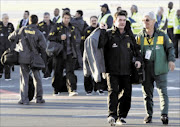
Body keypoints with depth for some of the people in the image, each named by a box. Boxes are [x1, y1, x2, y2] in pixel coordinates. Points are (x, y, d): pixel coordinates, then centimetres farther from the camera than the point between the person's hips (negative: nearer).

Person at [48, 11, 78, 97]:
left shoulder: (72, 28, 13)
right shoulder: (57, 27, -1)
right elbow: (49, 37, -6)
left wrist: (74, 53, 16)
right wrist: (60, 38, -19)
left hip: (69, 54, 2)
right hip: (59, 54, -2)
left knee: (70, 71, -10)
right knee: (58, 73, 5)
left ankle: (72, 90, -19)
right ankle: (56, 90, 19)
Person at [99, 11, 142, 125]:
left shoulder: (129, 36, 15)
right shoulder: (109, 34, 3)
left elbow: (136, 49, 21)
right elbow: (100, 45, -12)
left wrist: (138, 59, 3)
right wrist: (103, 31, -17)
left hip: (126, 70, 4)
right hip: (112, 70, -4)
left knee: (126, 94, 3)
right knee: (113, 91, -16)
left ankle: (121, 116, 12)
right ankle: (112, 115, -20)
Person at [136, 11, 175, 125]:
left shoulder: (162, 35, 4)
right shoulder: (140, 37, 8)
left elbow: (170, 48, 9)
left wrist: (171, 60, -6)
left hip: (159, 69, -2)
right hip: (145, 70, 2)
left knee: (163, 91, -9)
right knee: (147, 93, 6)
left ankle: (164, 115, -11)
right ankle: (149, 115, 15)